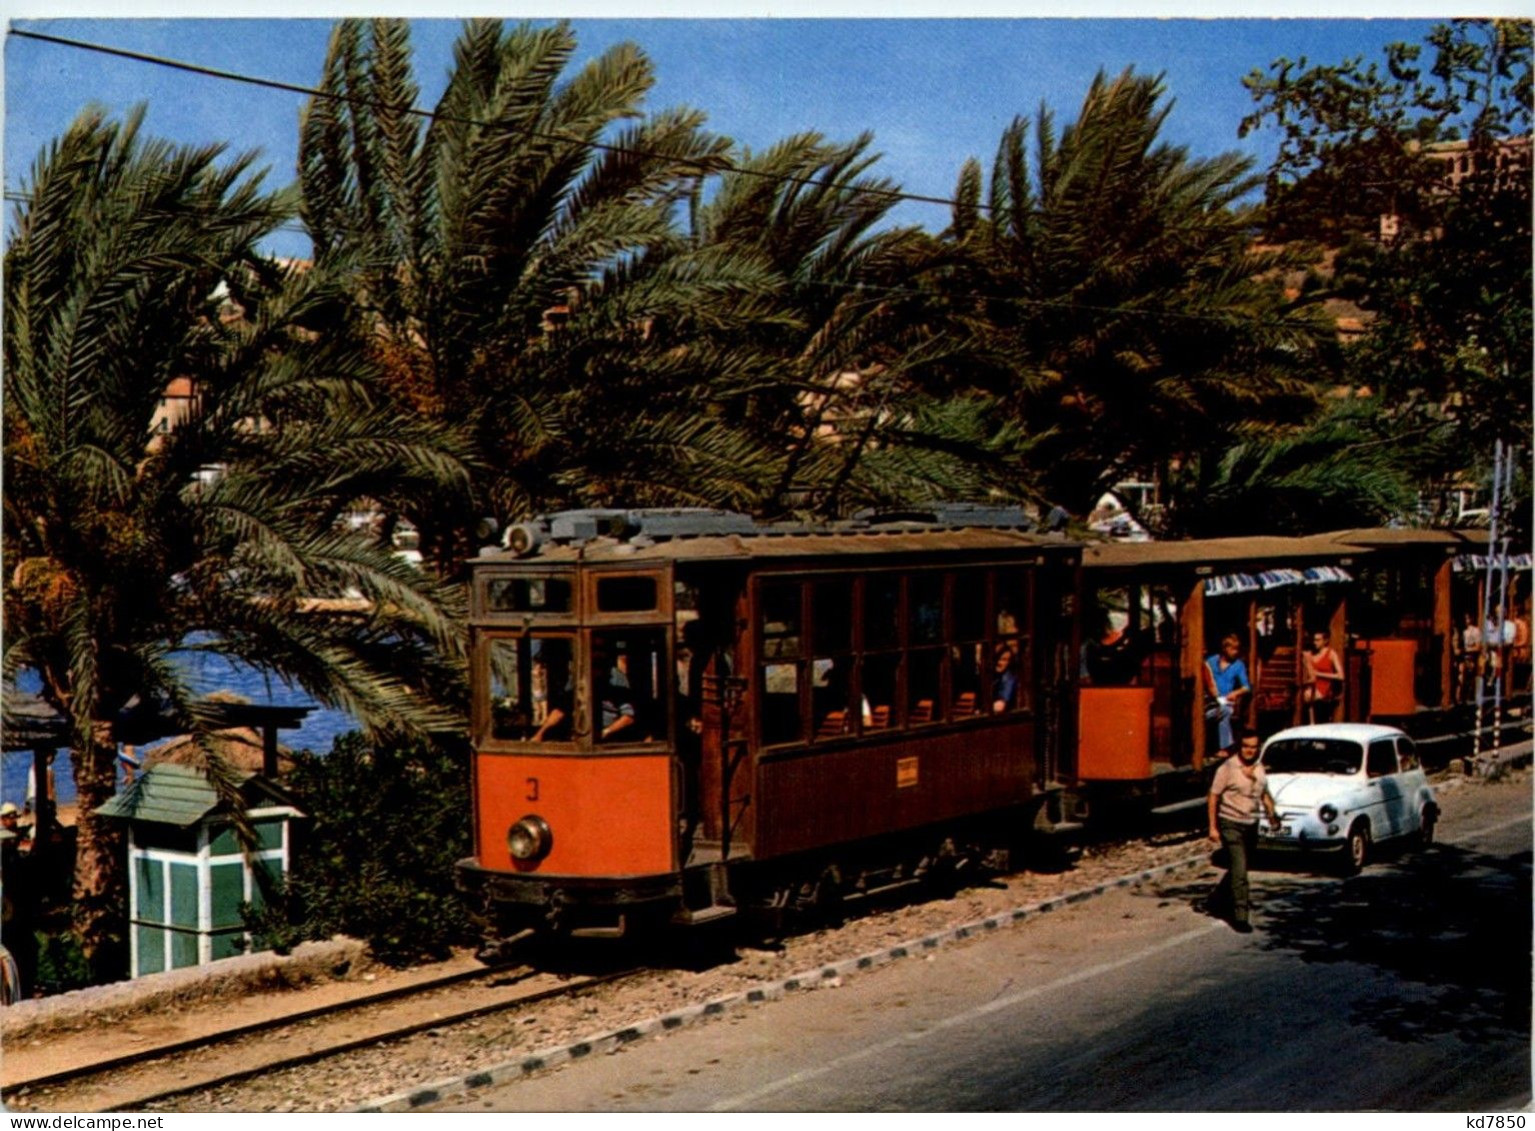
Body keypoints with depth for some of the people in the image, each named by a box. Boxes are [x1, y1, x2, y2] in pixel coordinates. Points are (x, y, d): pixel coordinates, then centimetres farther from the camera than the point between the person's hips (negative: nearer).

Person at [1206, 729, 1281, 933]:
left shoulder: (1259, 770, 8)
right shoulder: (1227, 768, -10)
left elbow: (1265, 795, 19)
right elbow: (1214, 796, -8)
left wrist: (1272, 814, 3)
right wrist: (1213, 827, -11)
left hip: (1251, 825, 6)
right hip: (1231, 825, -6)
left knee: (1238, 868, 17)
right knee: (1239, 871, -14)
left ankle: (1218, 900, 38)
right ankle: (1241, 915, -13)